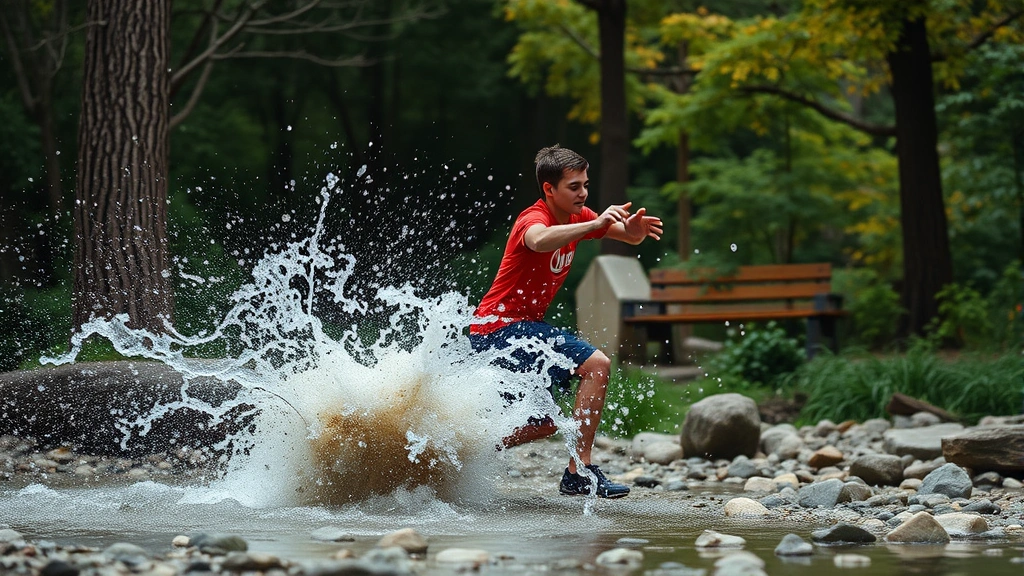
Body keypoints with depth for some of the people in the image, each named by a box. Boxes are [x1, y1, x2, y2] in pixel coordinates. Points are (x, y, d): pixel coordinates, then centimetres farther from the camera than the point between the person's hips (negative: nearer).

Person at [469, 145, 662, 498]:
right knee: (596, 364, -23)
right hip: (502, 326, -10)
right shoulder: (534, 218, -20)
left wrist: (634, 229, -19)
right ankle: (579, 472, -23)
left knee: (544, 424, 20)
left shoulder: (578, 217, 7)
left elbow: (629, 236, 6)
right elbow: (540, 240, -45)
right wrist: (595, 225, -55)